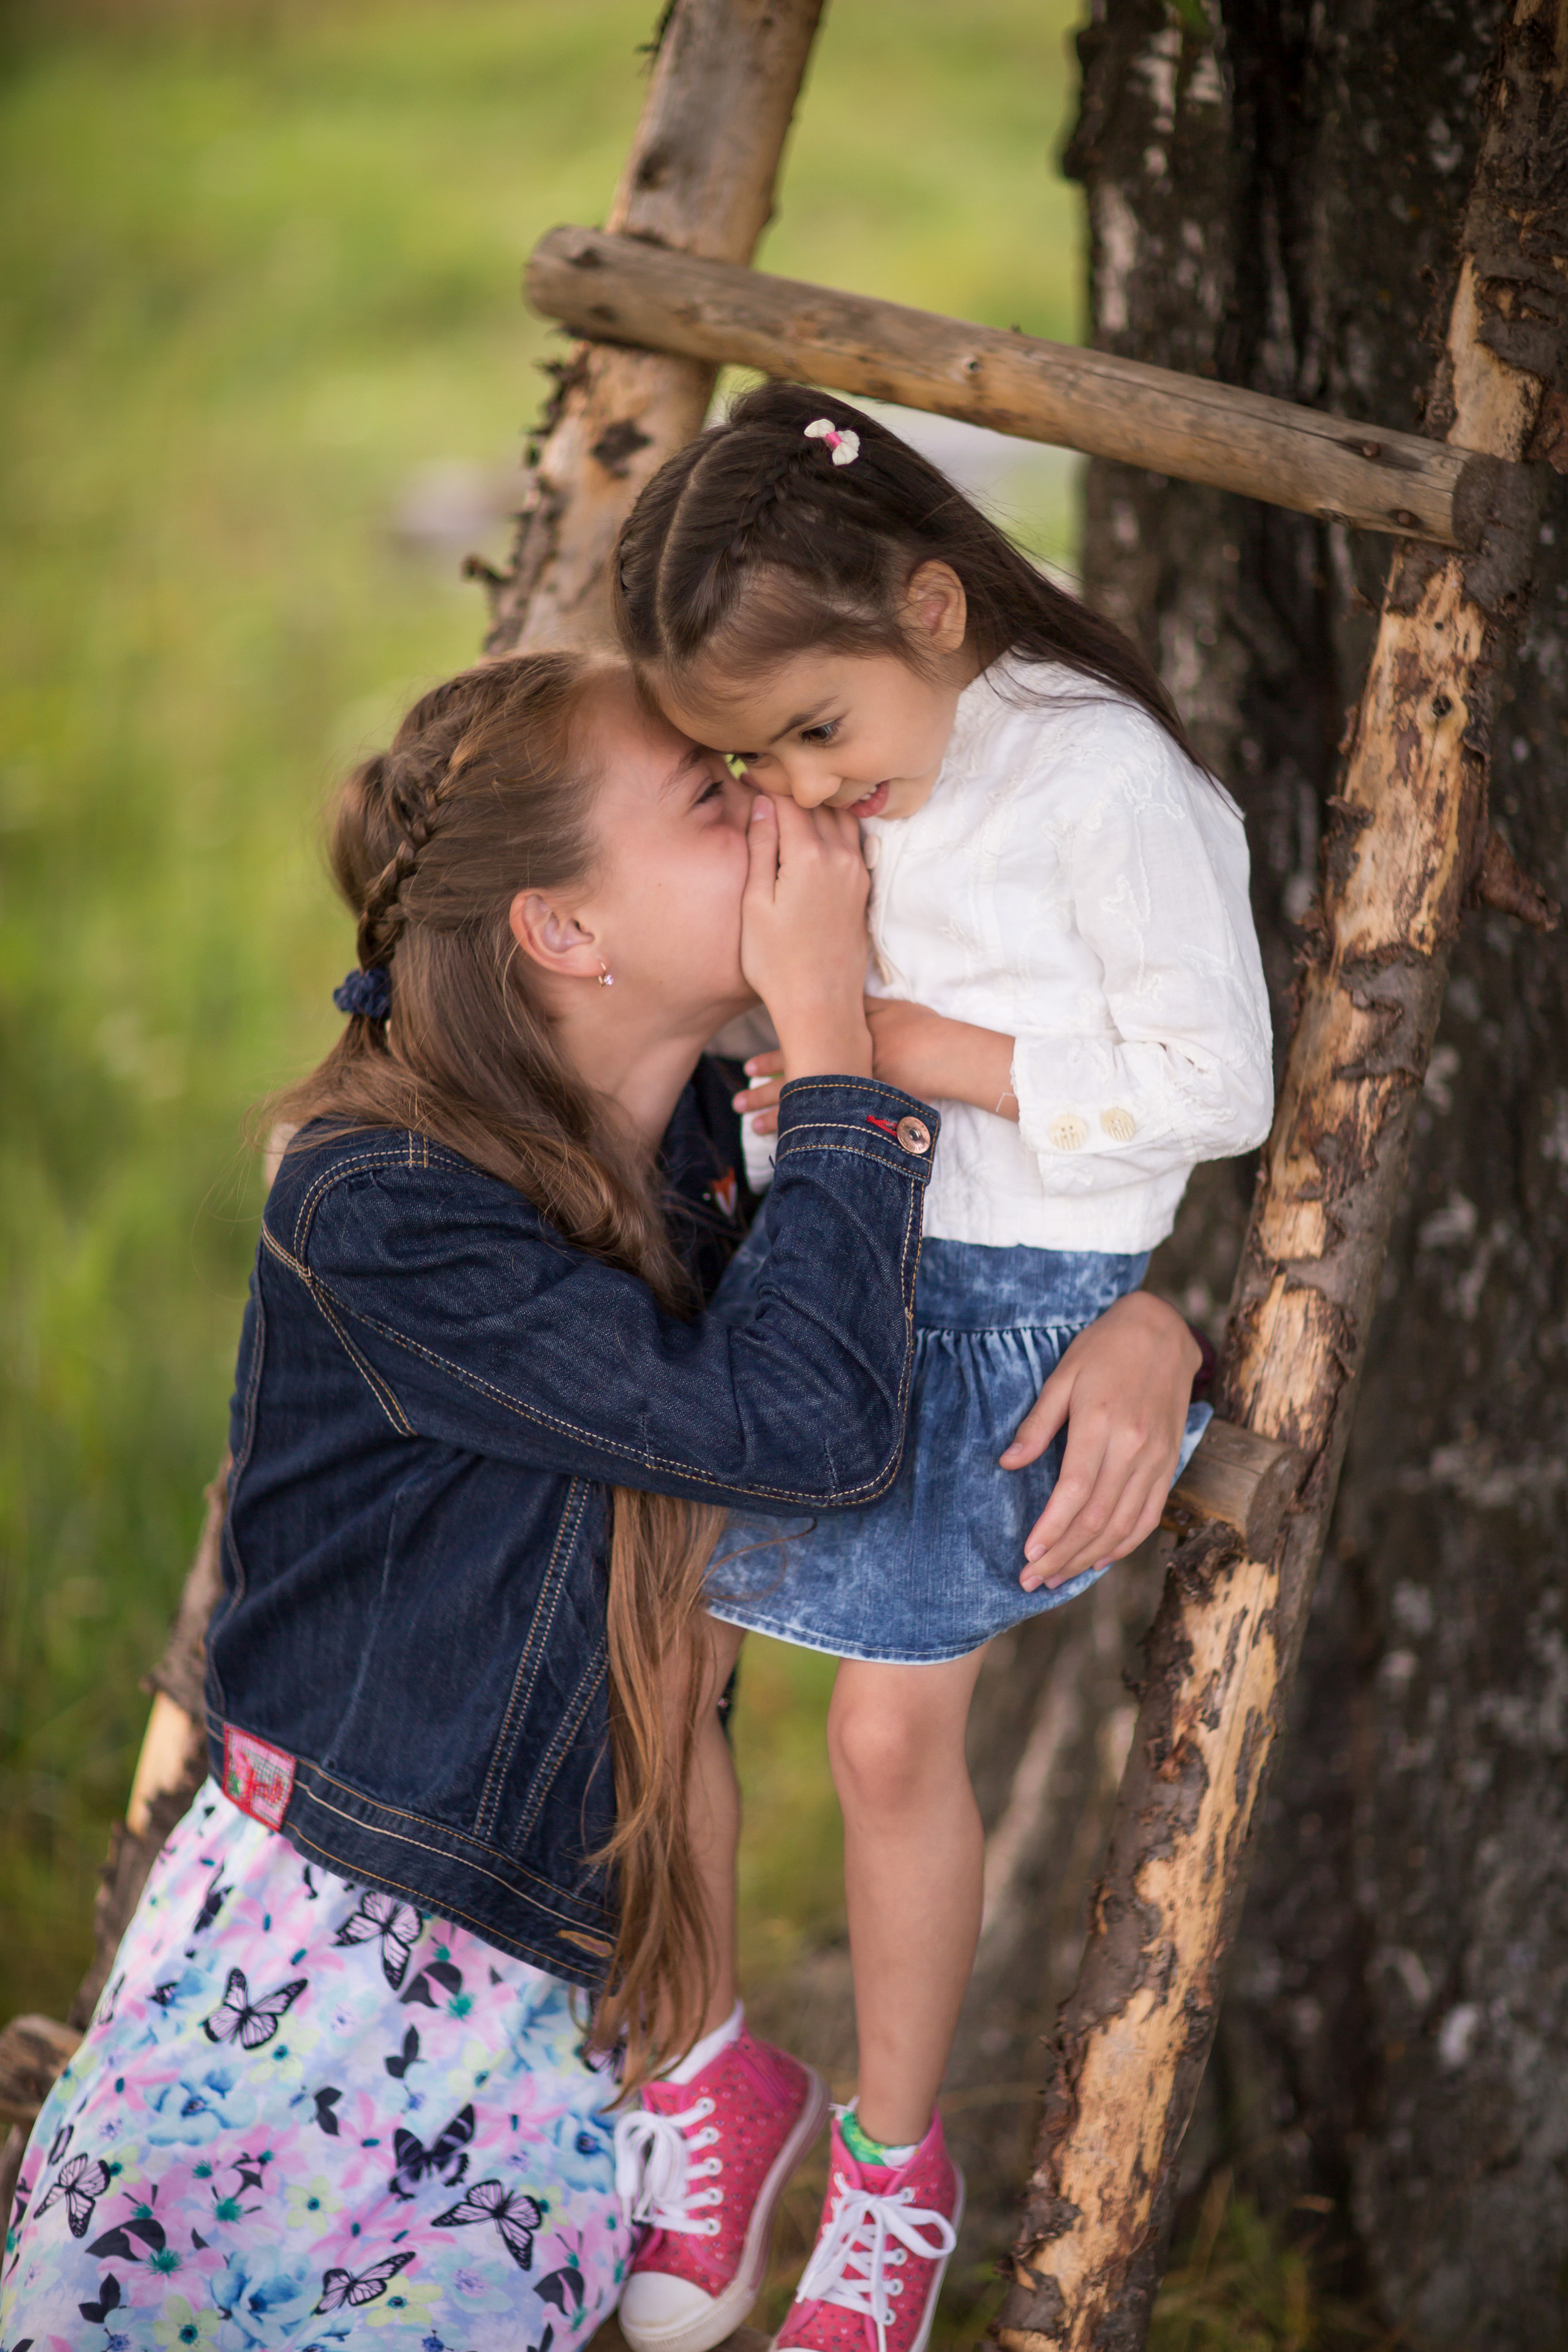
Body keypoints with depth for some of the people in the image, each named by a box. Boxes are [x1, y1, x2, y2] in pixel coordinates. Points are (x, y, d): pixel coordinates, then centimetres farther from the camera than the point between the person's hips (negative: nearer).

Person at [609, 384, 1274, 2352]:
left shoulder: (1102, 775, -20)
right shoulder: (835, 797, 3)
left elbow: (1215, 1085, -19)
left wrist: (925, 1052, -20)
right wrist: (797, 1066, -3)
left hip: (1011, 1300, -7)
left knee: (892, 1728, -3)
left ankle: (894, 2165, 20)